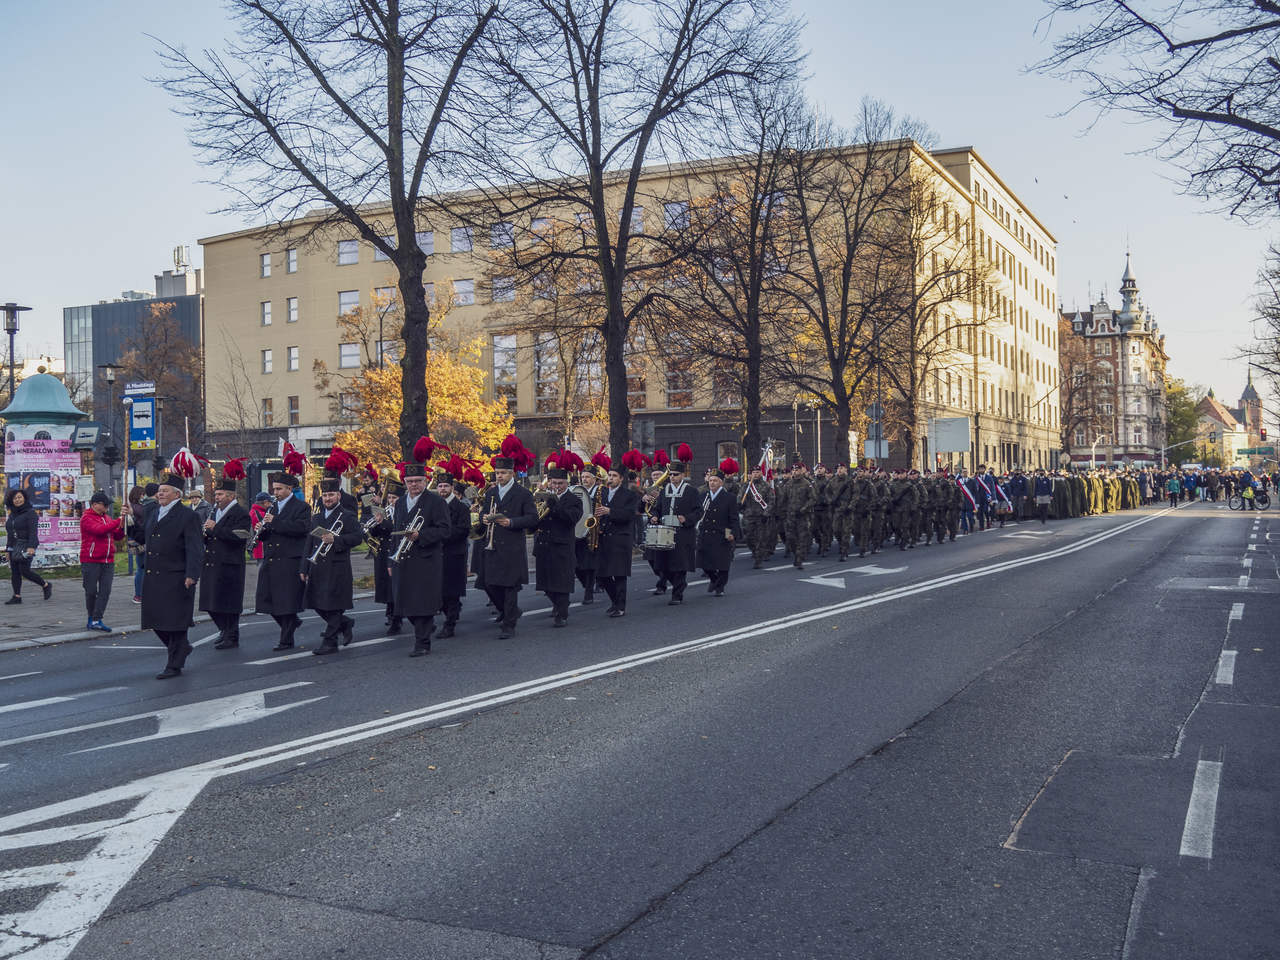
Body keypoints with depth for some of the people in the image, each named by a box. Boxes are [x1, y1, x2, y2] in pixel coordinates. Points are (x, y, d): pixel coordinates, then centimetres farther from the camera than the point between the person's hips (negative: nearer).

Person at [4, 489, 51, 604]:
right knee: (14, 571, 4)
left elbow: (33, 531, -16)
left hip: (26, 546, -7)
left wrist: (31, 546, -26)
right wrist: (8, 548, 18)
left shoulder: (30, 513, -7)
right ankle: (17, 596, 8)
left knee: (25, 571, -12)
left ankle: (46, 585, 6)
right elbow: (9, 532, 20)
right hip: (13, 546, 7)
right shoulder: (11, 514, 15)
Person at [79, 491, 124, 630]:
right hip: (91, 561, -6)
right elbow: (99, 530, -22)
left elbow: (118, 536, 17)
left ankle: (96, 620, -3)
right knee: (91, 591, 3)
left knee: (105, 591, -3)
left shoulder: (107, 518, 17)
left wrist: (122, 526, -3)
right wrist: (118, 521, -22)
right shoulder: (87, 518, -5)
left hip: (108, 562, 6)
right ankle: (91, 618, 19)